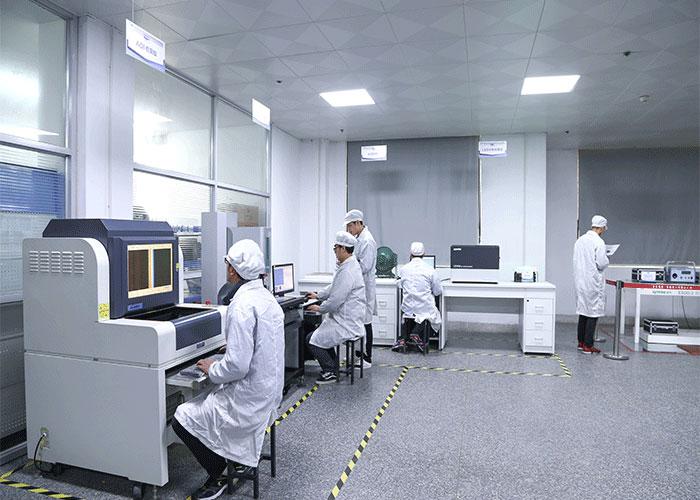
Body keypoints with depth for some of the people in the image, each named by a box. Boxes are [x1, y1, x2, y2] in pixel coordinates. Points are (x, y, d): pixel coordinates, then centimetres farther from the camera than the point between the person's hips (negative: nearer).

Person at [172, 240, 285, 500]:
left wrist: (212, 369, -9)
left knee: (182, 419, 2)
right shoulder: (267, 297, 3)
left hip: (249, 400, -9)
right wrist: (229, 349, 17)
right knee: (201, 400, 27)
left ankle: (218, 476, 15)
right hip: (268, 391, 9)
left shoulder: (242, 306, -25)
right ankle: (239, 458, 29)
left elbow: (237, 366, -27)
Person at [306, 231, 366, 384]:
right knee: (321, 333, 24)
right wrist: (318, 295, 23)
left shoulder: (347, 271, -25)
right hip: (349, 319, 11)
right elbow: (335, 287, 23)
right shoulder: (351, 265, 9)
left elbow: (335, 301, -24)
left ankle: (330, 372, 7)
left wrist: (319, 308, -7)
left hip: (346, 324, -10)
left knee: (312, 339, -6)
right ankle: (333, 365, 29)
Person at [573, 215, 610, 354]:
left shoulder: (580, 240, 7)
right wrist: (606, 260, 5)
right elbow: (602, 263, -16)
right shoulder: (598, 242, -14)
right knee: (593, 313, 0)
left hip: (580, 281, 7)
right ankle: (588, 345, 3)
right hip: (593, 282, -7)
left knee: (583, 311, 15)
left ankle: (581, 342, 21)